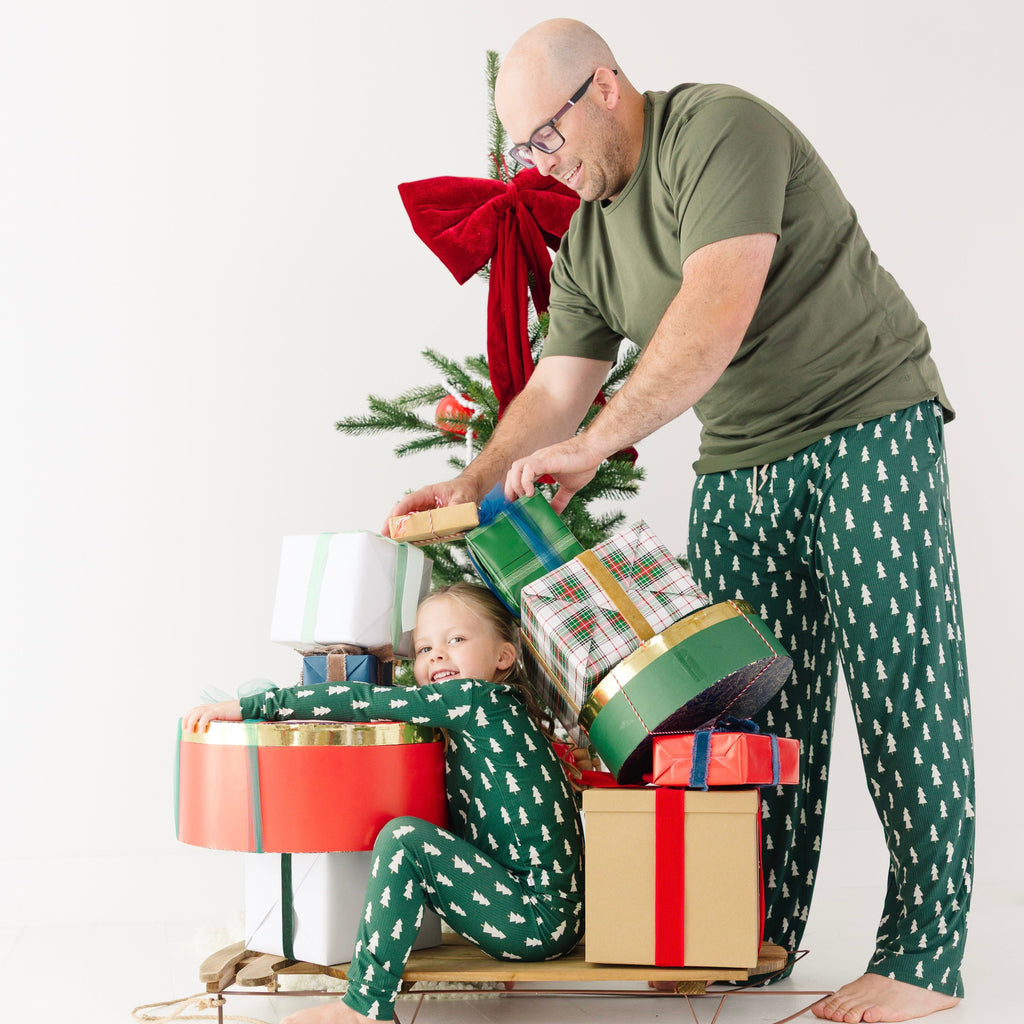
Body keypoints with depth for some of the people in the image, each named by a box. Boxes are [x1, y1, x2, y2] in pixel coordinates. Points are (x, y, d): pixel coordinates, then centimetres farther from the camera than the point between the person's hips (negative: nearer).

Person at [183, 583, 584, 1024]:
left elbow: (361, 702, -13)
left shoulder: (476, 698, -10)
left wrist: (246, 705, -12)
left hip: (542, 919, -10)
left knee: (404, 836, -18)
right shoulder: (472, 721, 18)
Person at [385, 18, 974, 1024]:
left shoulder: (719, 128, -16)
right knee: (751, 705, 3)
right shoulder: (584, 242, 10)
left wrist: (594, 441, -31)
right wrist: (477, 480, -4)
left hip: (868, 422, -7)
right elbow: (555, 386, 12)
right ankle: (756, 939, 10)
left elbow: (718, 312, -28)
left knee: (901, 686, -8)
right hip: (737, 468, 8)